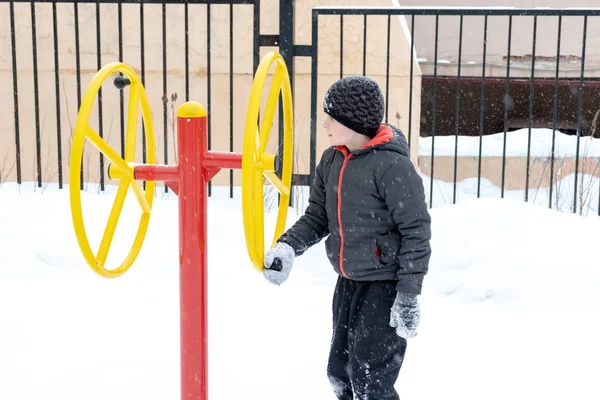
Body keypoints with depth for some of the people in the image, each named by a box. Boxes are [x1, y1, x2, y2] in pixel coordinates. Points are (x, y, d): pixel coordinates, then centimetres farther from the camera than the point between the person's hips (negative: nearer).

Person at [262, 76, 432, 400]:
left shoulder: (391, 165, -19)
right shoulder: (332, 160, 4)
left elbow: (416, 232, -17)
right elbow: (317, 217, 10)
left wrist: (408, 295, -18)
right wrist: (288, 246, -9)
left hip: (386, 285, -8)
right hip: (348, 282, 8)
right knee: (340, 373, 16)